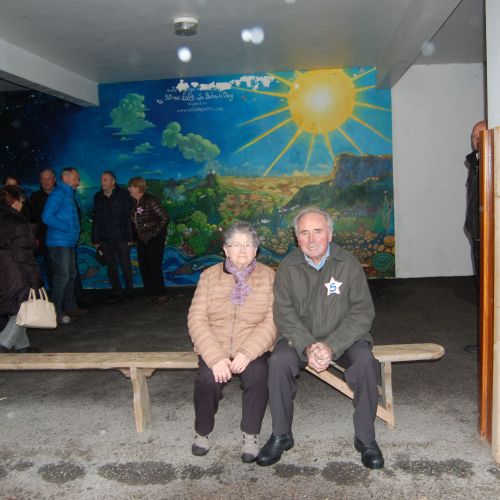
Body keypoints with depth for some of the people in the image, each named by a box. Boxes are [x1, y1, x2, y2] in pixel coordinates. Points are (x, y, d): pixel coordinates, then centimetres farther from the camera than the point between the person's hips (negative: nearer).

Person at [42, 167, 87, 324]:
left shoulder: (68, 194, 19)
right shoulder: (58, 194, -10)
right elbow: (47, 217, -20)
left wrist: (74, 231, 9)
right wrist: (67, 228, -18)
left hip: (68, 243, 10)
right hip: (59, 243, -10)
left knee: (71, 275, 14)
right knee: (62, 276, -11)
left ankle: (70, 307, 25)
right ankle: (56, 312, -6)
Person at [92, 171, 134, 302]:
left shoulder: (123, 195, 0)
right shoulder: (98, 197, 11)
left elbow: (128, 216, -4)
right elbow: (96, 219, 12)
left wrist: (129, 237, -10)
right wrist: (95, 239, 7)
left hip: (121, 237, -4)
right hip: (105, 239, 4)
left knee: (125, 264, 2)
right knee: (111, 266, 7)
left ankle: (129, 291, 13)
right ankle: (116, 292, 14)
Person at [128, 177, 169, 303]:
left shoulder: (150, 201, -16)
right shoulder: (135, 203, 6)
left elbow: (164, 217, -18)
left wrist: (154, 233, -16)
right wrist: (136, 236, 4)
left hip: (154, 239, -8)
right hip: (142, 240, 8)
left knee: (154, 267, -4)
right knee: (143, 267, 9)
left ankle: (161, 294, 8)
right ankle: (150, 293, 19)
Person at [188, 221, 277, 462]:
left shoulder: (269, 276, 2)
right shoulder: (209, 276, 5)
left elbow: (271, 322, -7)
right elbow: (196, 319, -3)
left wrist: (247, 353, -21)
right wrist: (215, 358, -18)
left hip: (252, 349, -1)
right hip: (215, 349, 1)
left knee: (258, 375, -30)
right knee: (207, 378, -26)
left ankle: (251, 435, -7)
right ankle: (202, 432, 2)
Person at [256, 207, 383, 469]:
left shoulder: (348, 264, -8)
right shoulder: (288, 266, -4)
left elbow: (362, 312, -11)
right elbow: (284, 314, -8)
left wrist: (331, 346, -23)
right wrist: (308, 346, -24)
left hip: (343, 338, 0)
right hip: (301, 338, 1)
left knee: (365, 362, -29)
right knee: (278, 361, -27)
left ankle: (365, 439, -8)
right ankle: (281, 435, -6)